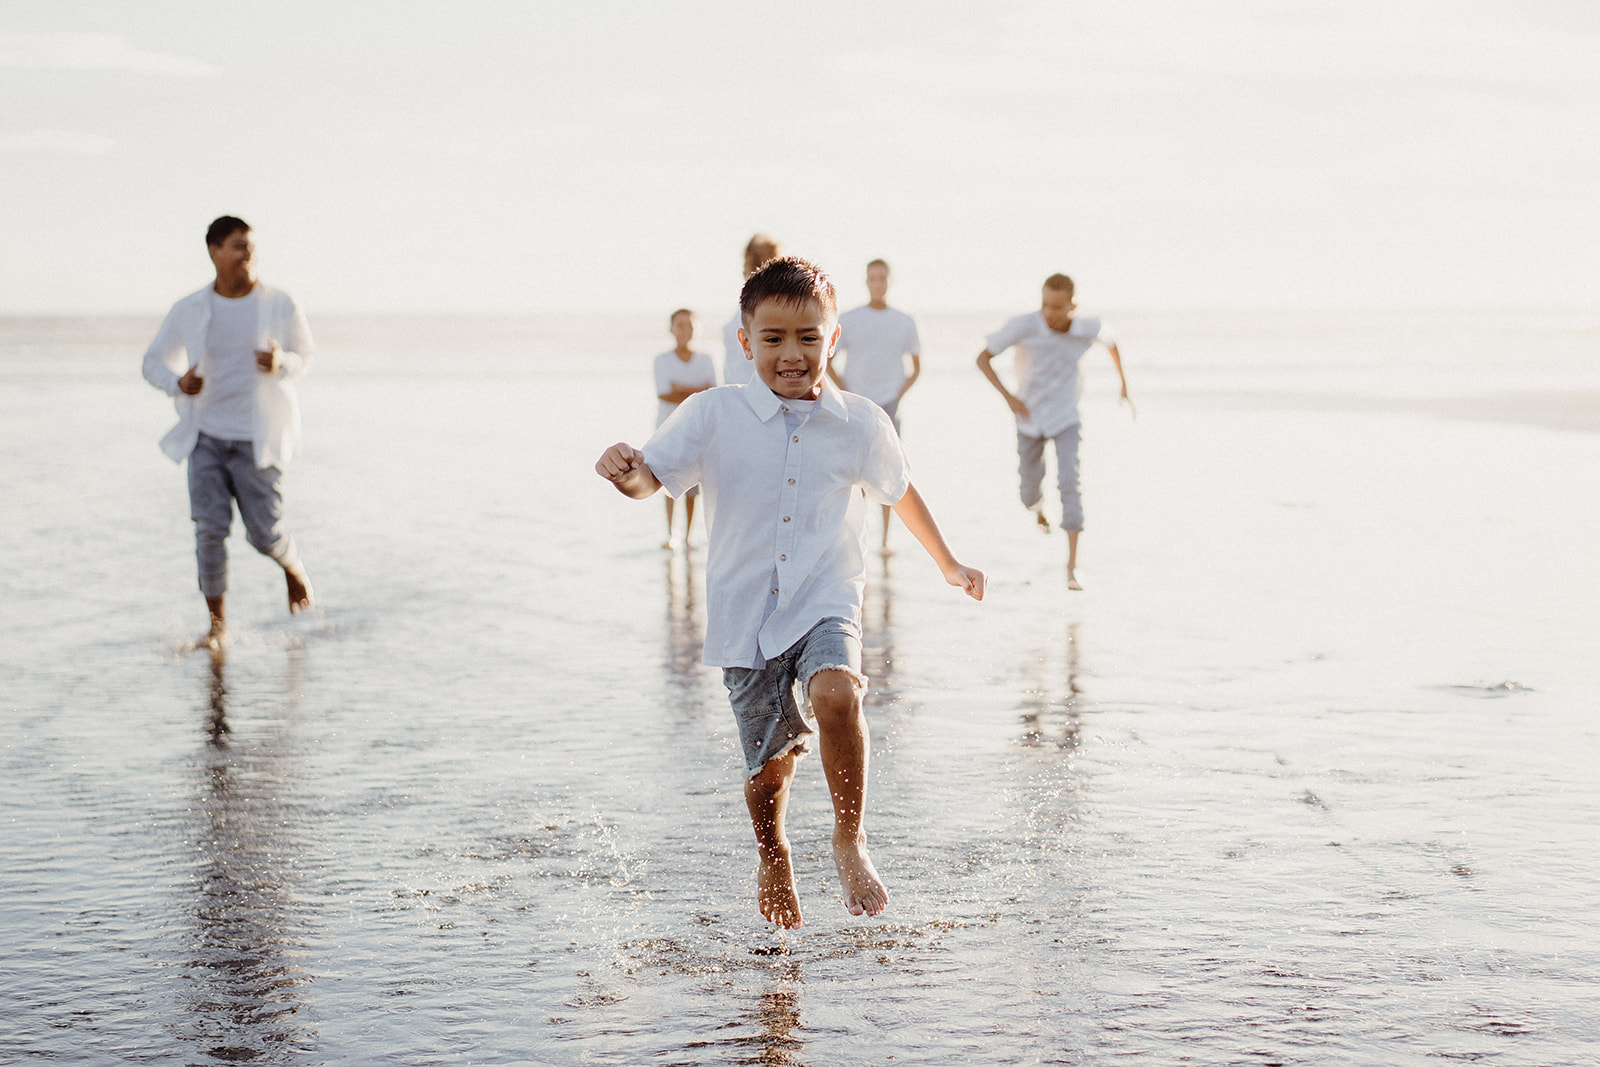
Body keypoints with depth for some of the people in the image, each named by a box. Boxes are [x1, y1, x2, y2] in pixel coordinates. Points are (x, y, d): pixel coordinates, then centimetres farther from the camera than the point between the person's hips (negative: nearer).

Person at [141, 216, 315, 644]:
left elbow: (302, 356, 7)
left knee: (264, 532, -2)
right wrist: (178, 383, -14)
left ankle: (294, 568, 34)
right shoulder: (189, 311, -3)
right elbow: (154, 362, 9)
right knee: (210, 528, -8)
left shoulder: (281, 306, -6)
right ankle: (217, 621, 6)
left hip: (257, 439, -1)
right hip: (207, 436, 1)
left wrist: (280, 364, -17)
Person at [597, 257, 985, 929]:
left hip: (825, 607, 0)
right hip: (745, 616, 0)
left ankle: (849, 839, -9)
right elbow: (652, 476, -10)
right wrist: (624, 472, -35)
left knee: (837, 695, -31)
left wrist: (948, 565, 29)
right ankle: (772, 858, 40)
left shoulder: (861, 426, 1)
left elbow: (900, 493, 19)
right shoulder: (713, 415, -4)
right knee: (769, 766, 7)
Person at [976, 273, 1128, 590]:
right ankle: (1038, 506, 55)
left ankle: (1072, 564, -17)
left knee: (1069, 483, -20)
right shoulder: (1022, 326, -26)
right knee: (1029, 491, 15)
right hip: (1029, 418, 0)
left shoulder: (1089, 328, -18)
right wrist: (1009, 397, -27)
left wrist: (1124, 381, 19)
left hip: (1065, 418, 0)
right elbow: (983, 358, -16)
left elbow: (1110, 341, 7)